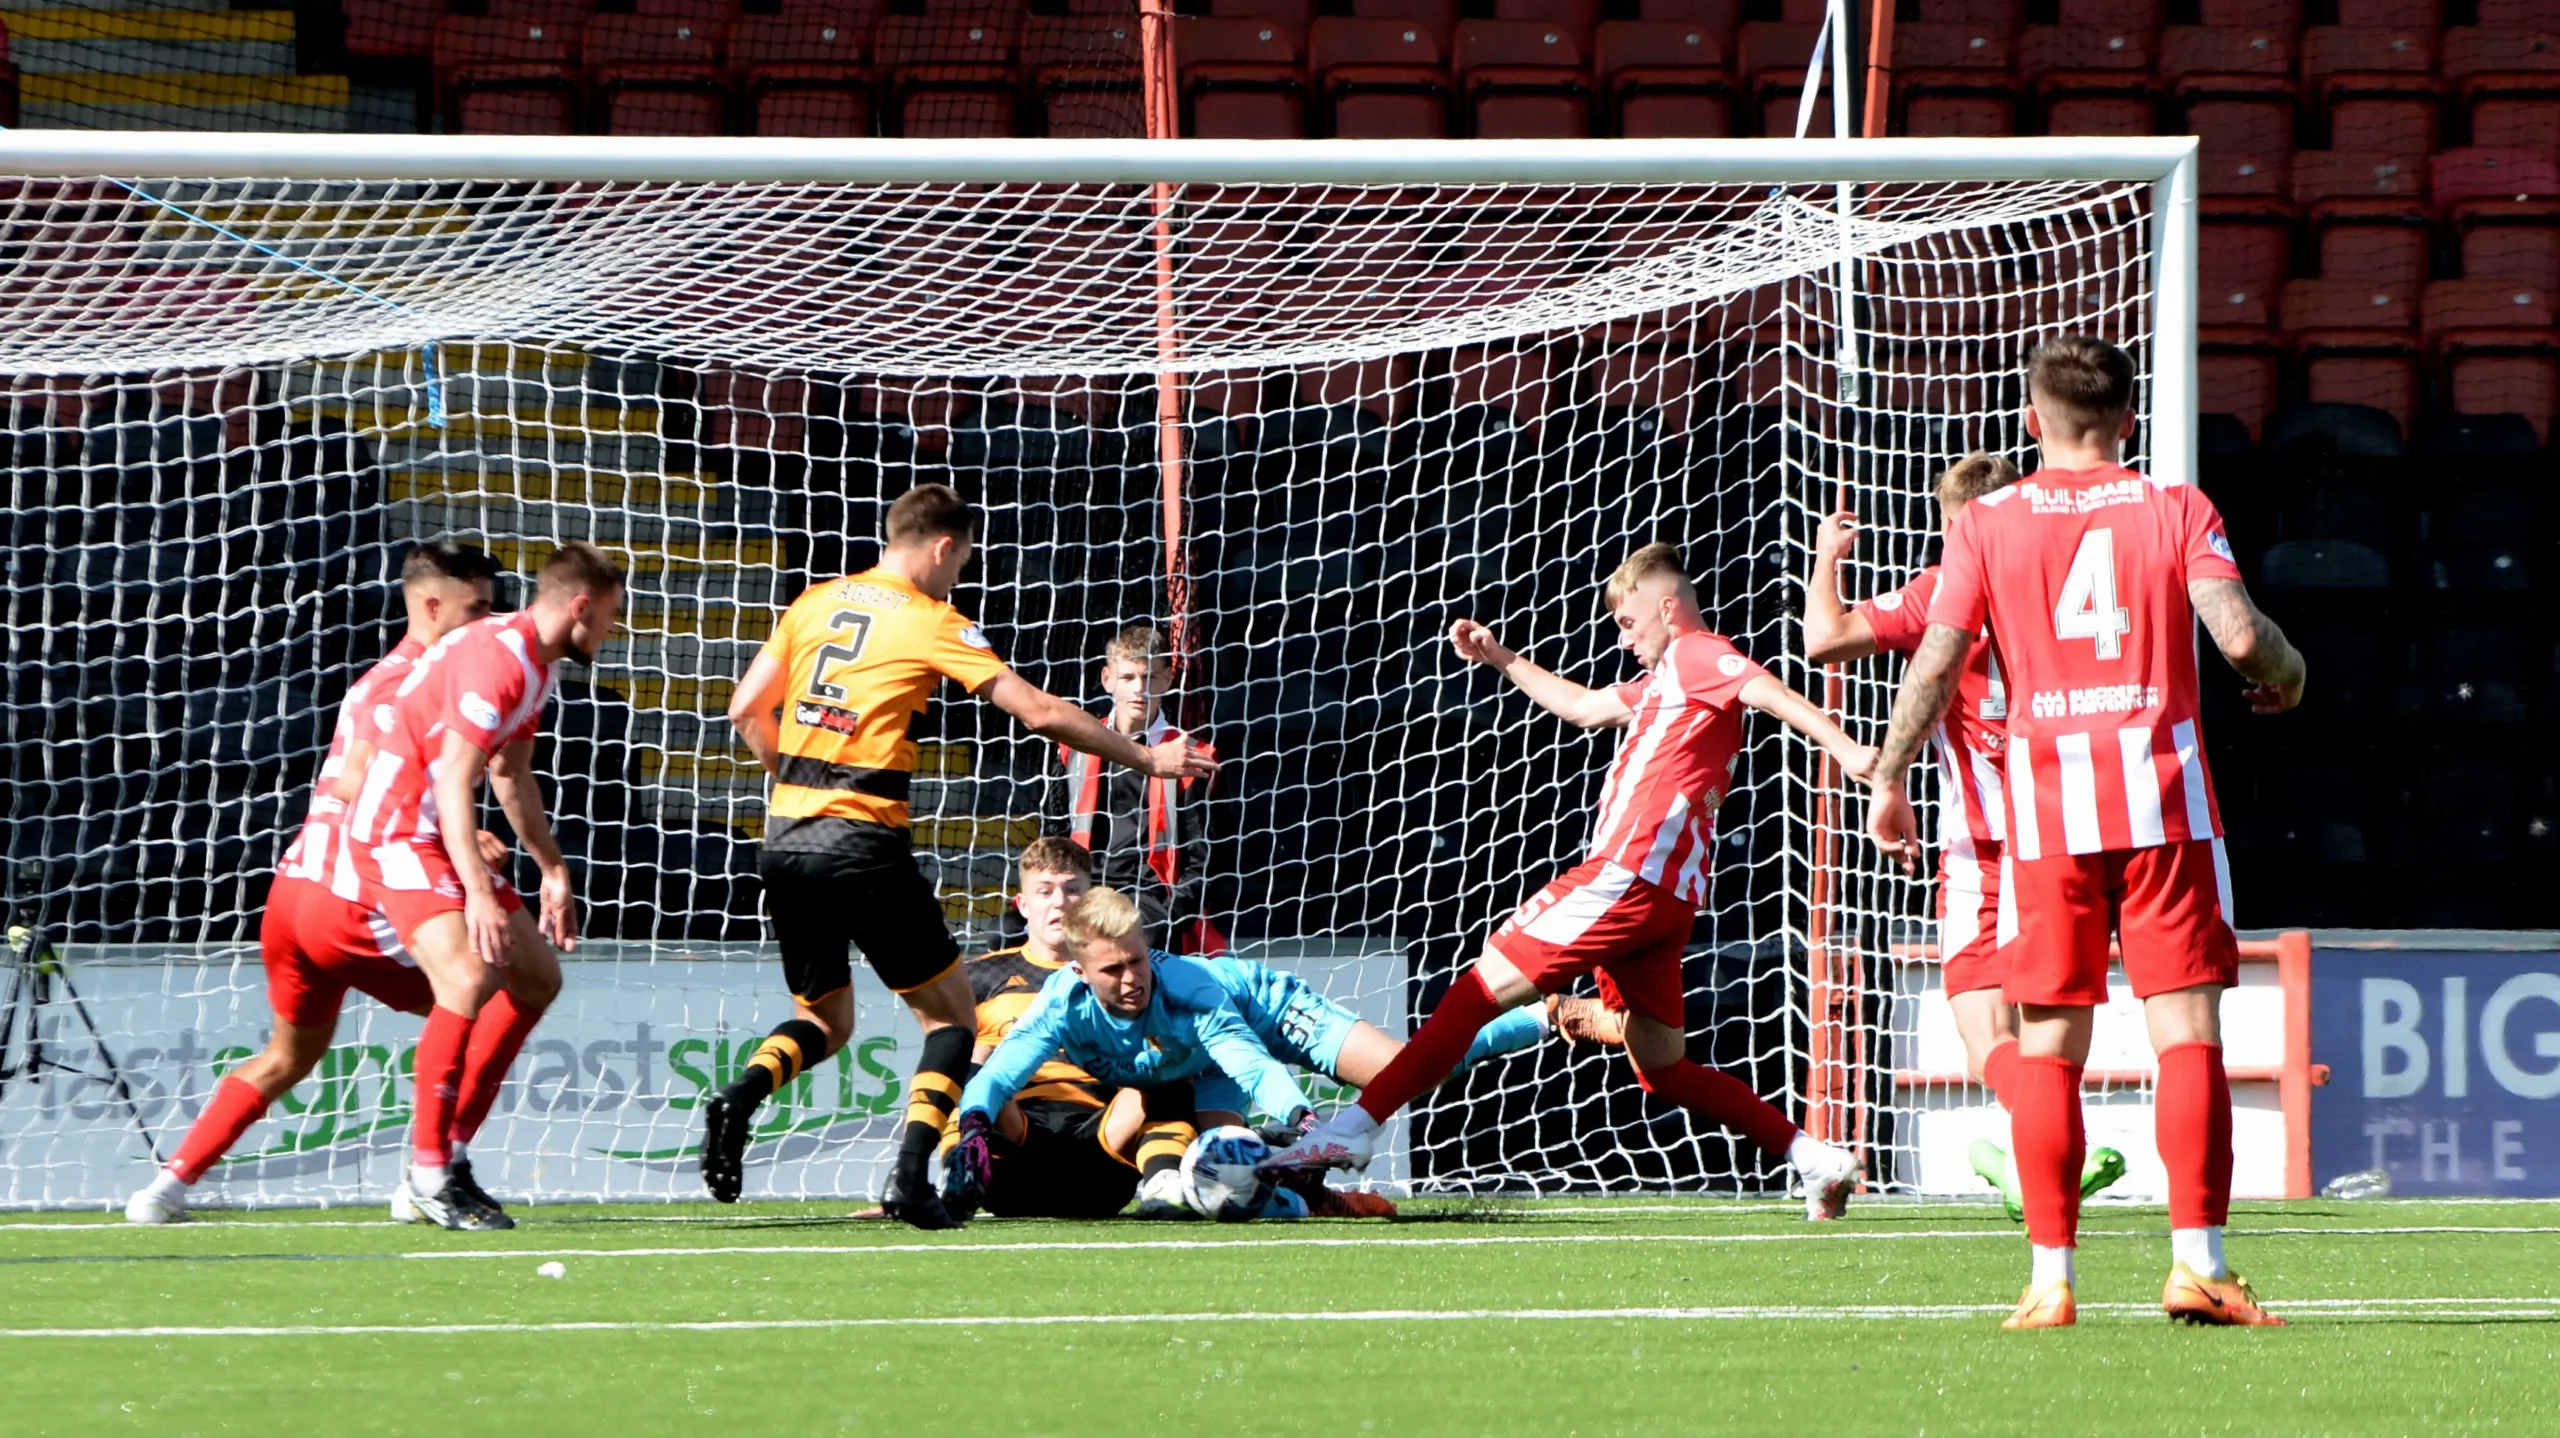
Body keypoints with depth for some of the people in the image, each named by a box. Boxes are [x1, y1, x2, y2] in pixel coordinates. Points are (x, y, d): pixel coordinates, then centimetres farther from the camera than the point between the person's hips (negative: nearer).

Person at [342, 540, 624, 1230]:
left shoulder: (537, 662, 12)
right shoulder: (497, 658, -21)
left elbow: (510, 775, 27)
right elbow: (453, 782, -27)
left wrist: (553, 870, 30)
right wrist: (478, 892, -33)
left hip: (442, 835, 11)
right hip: (395, 830, -11)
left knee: (538, 976, 13)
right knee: (468, 979, -27)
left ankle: (445, 1149, 14)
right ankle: (428, 1172, -19)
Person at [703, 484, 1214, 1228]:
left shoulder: (815, 603, 12)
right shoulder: (931, 623, -3)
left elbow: (746, 711, 13)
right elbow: (1041, 713, -4)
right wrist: (1145, 757, 5)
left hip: (786, 835, 5)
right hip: (864, 841, -5)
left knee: (824, 1018, 20)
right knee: (951, 1012, 9)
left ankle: (740, 1096, -10)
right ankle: (911, 1175, -10)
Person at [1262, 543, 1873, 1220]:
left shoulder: (1695, 655, -1)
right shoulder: (1665, 678, 29)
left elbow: (1770, 693, -18)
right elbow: (1585, 707, 43)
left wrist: (1843, 746, -34)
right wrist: (1500, 659, 43)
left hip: (1631, 871, -10)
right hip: (1665, 897, 10)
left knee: (1489, 982, -10)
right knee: (1664, 1068, 12)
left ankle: (1356, 1125, -13)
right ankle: (1816, 1159, 6)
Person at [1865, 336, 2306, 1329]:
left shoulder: (1987, 523, 5)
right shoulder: (2175, 509, 3)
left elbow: (1937, 661, -2)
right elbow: (2239, 633, -9)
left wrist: (1887, 779, 8)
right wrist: (2286, 676, 12)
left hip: (2046, 806, 1)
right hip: (2163, 798, -1)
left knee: (2048, 1046, 3)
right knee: (2187, 1029, -1)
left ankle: (2051, 1277, -2)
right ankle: (2196, 1262, -10)